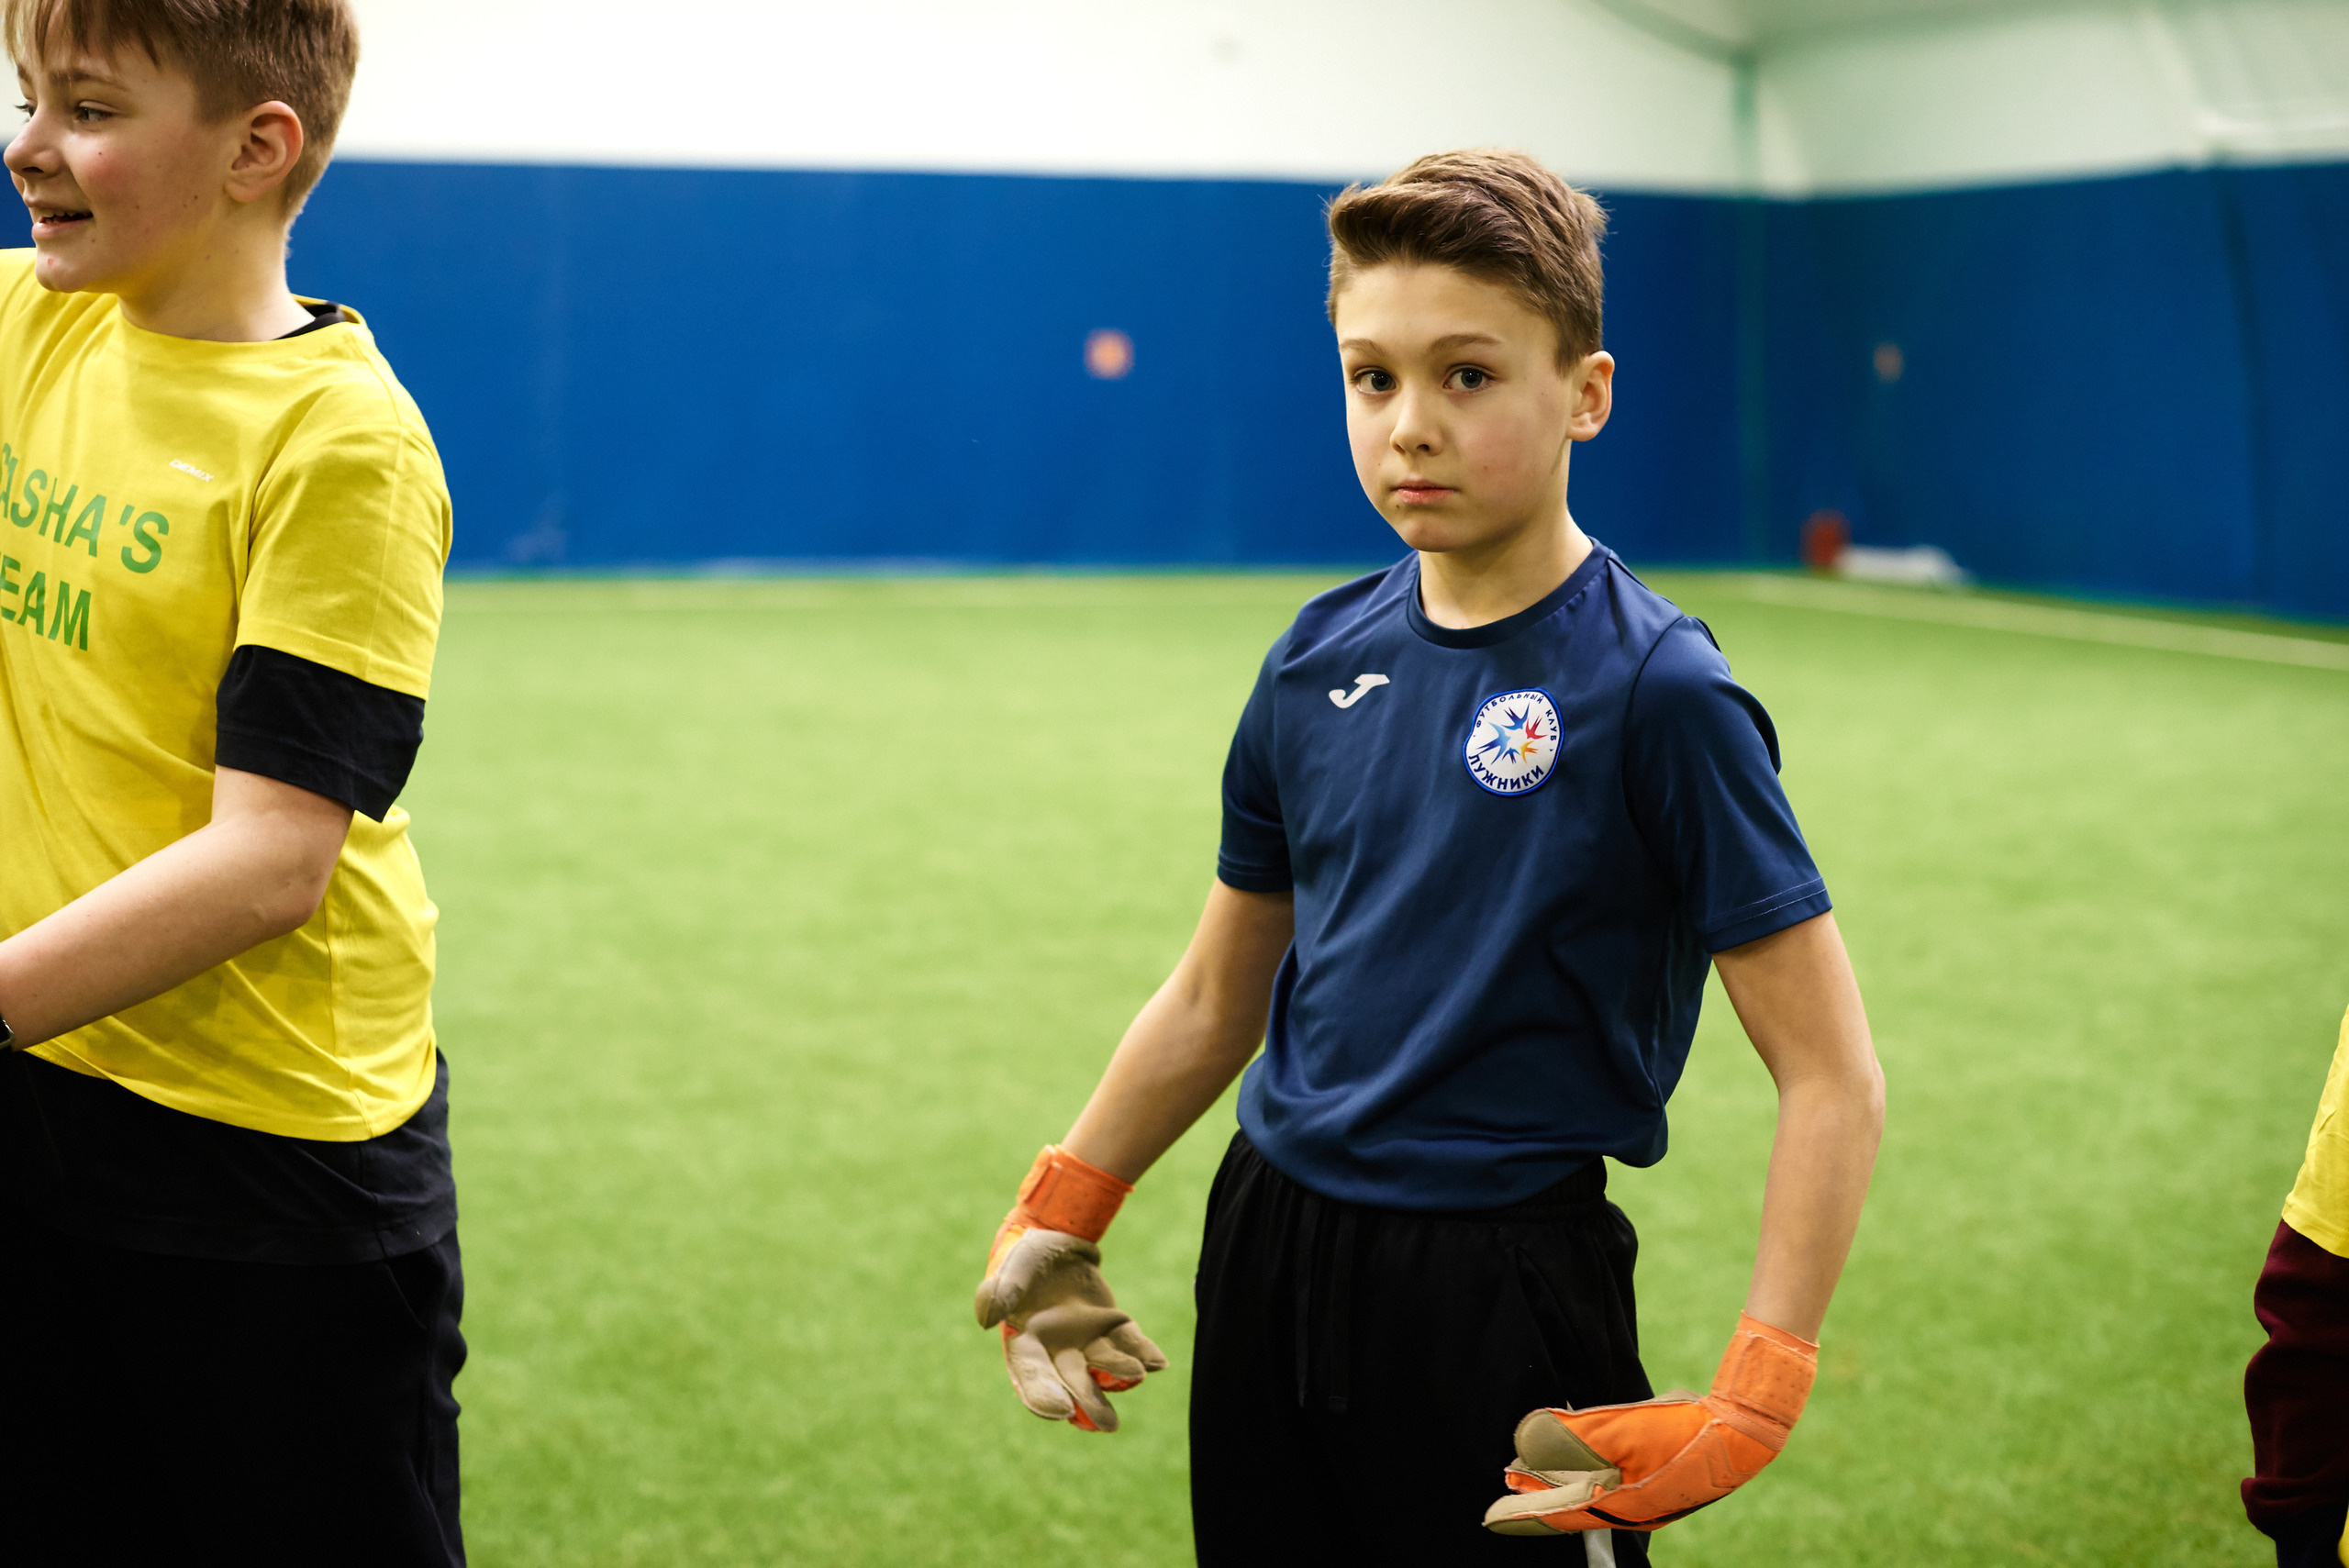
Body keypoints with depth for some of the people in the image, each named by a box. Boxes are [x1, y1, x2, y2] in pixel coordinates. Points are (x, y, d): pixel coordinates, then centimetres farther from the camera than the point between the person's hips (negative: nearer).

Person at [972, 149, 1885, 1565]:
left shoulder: (1657, 690, -14)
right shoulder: (1324, 656, 3)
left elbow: (1832, 1077, -15)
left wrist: (1757, 1393, -23)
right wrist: (1059, 1220, 12)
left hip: (1503, 1290, -5)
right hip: (1269, 1257, 6)